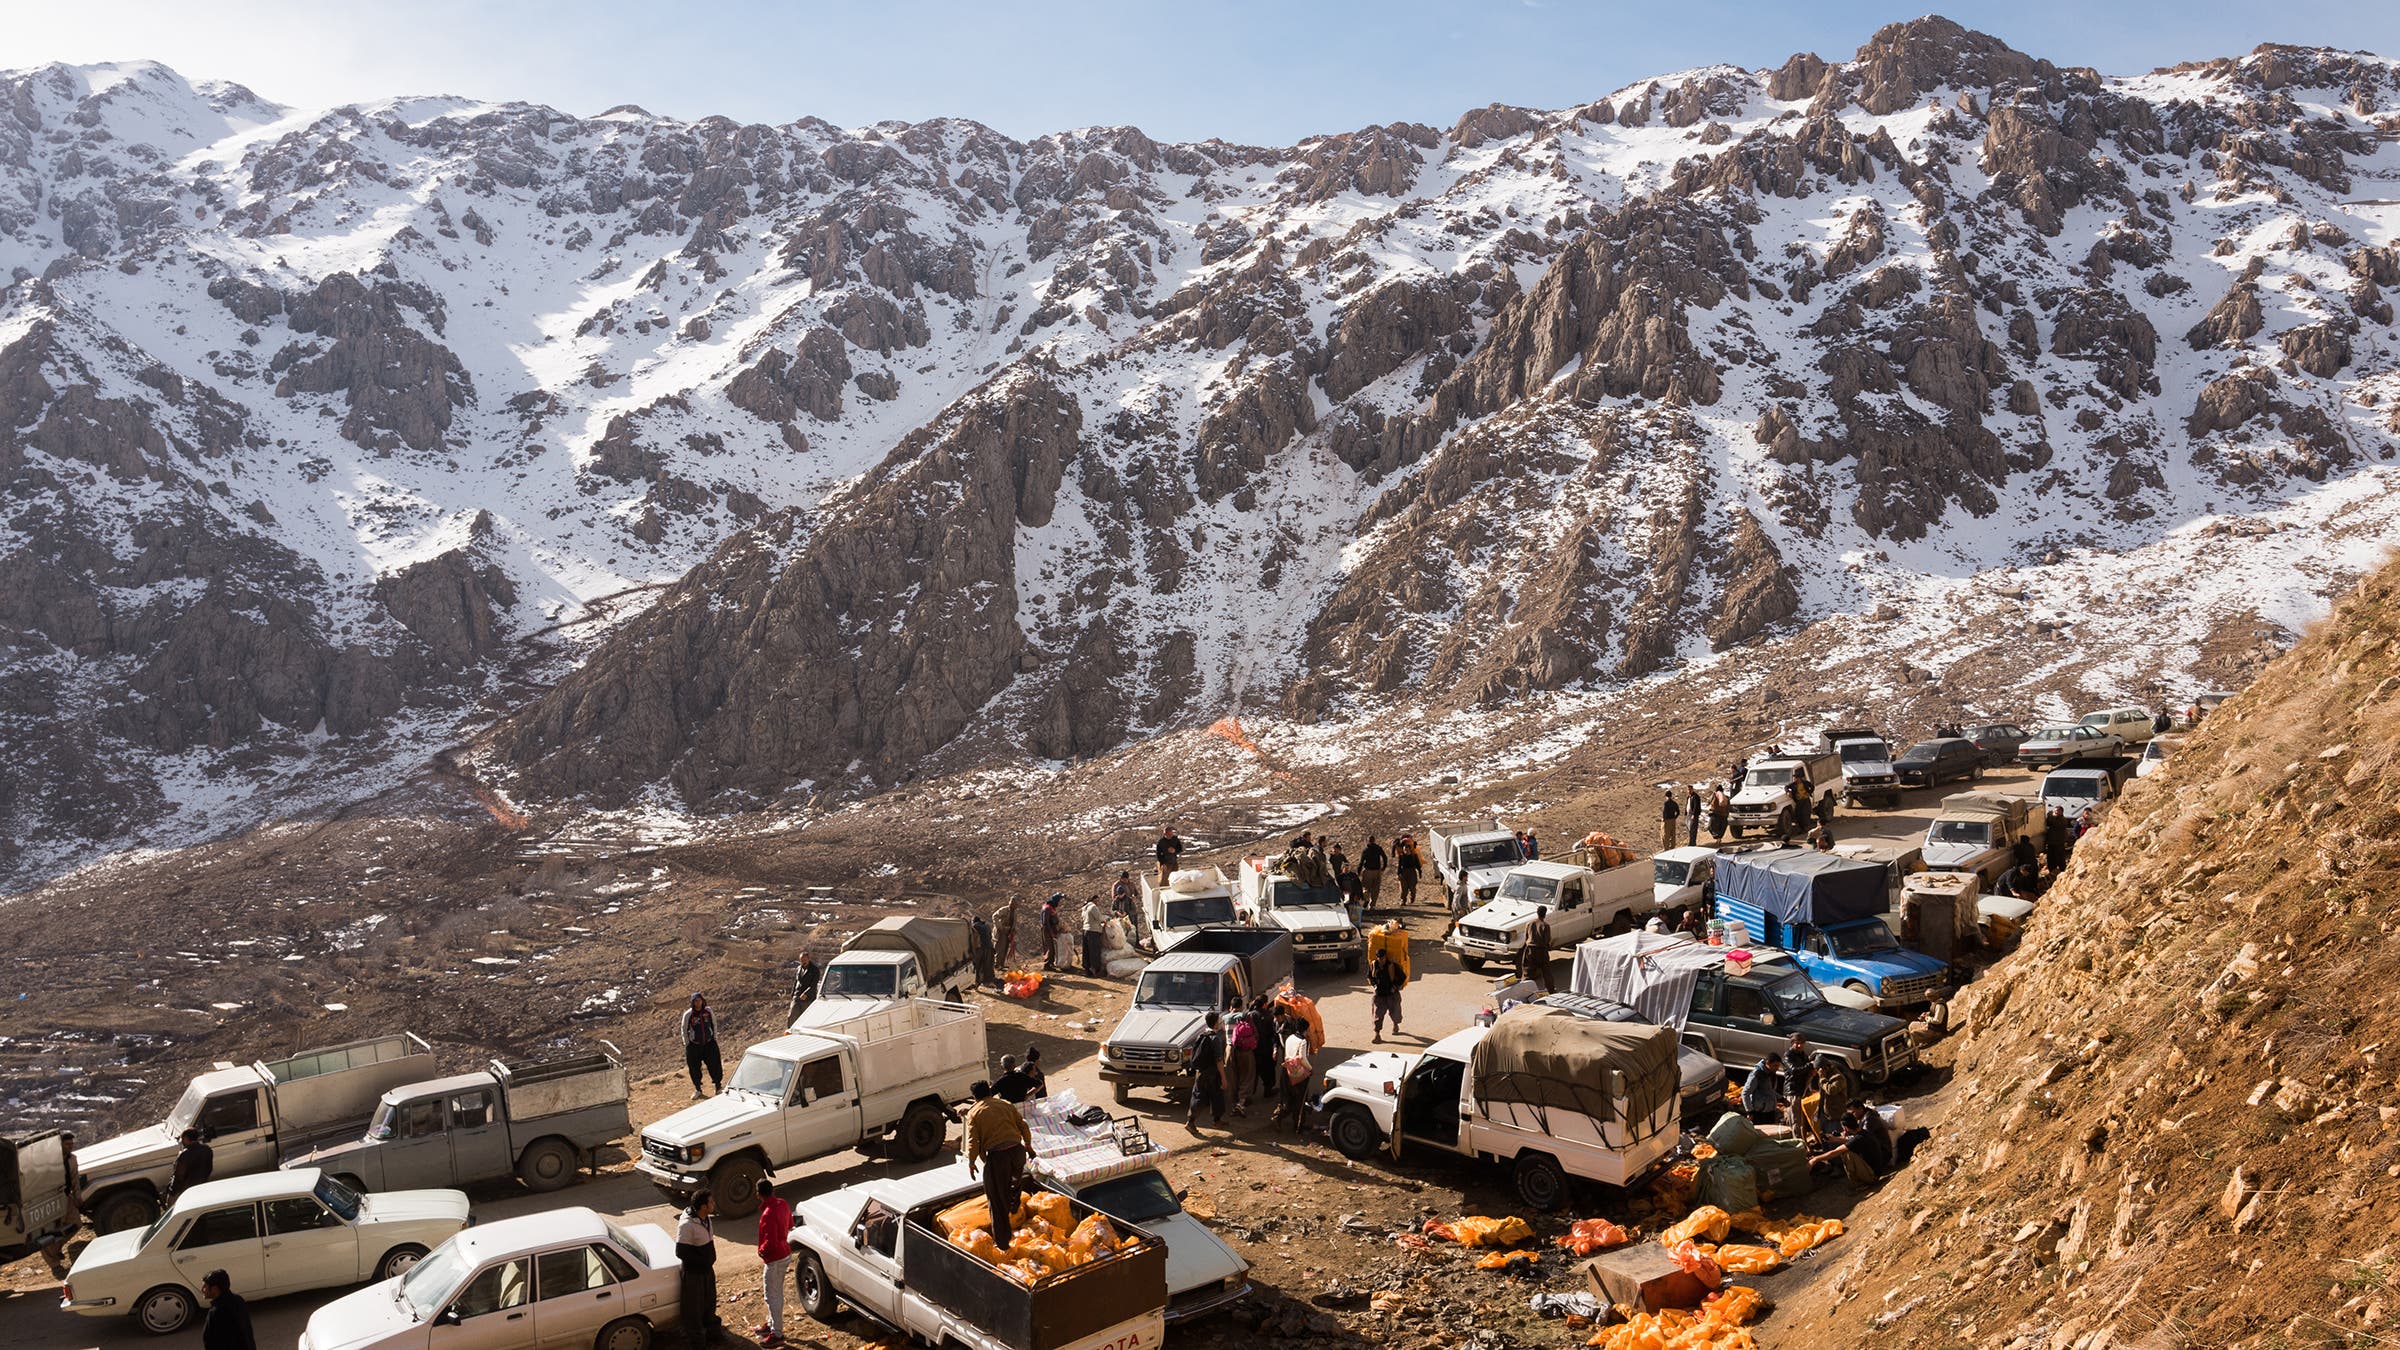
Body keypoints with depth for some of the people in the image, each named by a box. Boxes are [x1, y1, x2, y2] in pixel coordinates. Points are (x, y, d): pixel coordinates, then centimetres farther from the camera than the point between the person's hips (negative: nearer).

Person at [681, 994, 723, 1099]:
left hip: (709, 1043, 1)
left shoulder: (708, 1011, -5)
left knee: (715, 1065, 1)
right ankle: (697, 1089, 26)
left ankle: (719, 1087, 19)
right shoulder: (688, 1014, -11)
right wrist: (687, 1045, -2)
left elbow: (714, 1025, 9)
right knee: (694, 1068, 6)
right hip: (694, 1045, -1)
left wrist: (715, 1038, 8)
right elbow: (684, 1030, -2)